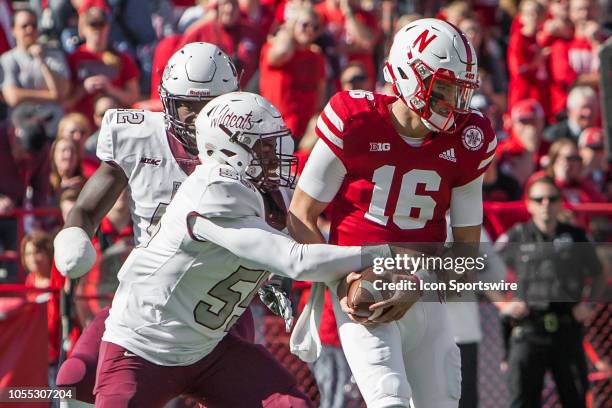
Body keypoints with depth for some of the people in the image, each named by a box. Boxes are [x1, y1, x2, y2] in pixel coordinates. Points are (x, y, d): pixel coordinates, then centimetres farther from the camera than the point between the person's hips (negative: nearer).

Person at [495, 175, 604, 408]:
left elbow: (598, 276, 19)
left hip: (568, 330, 2)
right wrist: (503, 304, -5)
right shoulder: (515, 238, 2)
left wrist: (590, 304, 3)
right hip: (529, 333, -2)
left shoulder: (575, 237, 7)